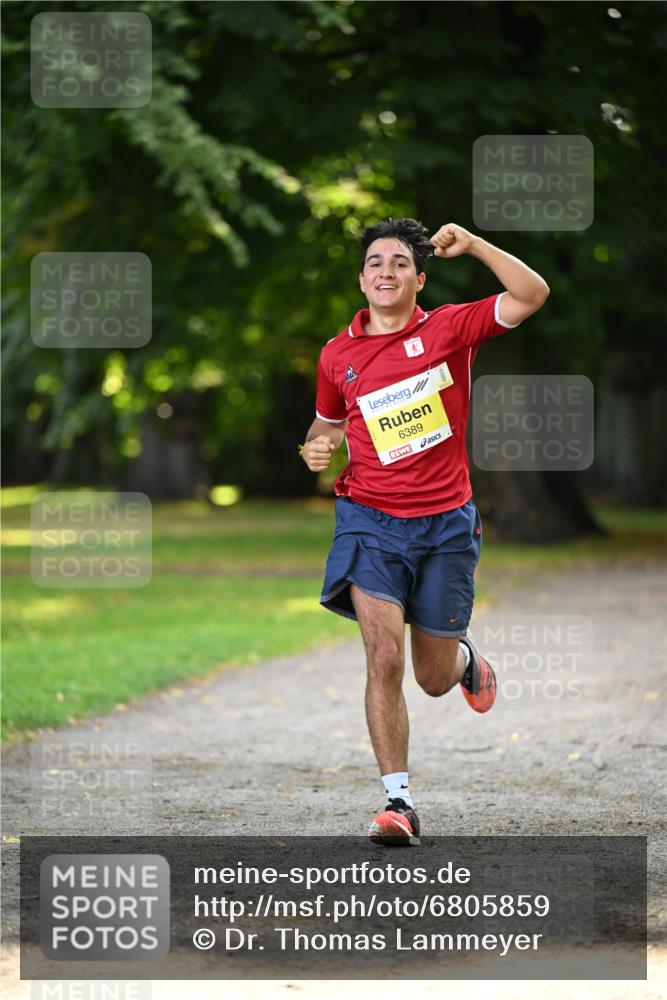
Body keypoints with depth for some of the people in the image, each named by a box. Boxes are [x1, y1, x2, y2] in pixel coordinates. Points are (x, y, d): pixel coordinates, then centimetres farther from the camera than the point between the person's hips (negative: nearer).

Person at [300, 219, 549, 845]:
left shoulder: (450, 329, -1)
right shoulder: (338, 354, 6)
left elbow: (532, 295, -11)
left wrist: (472, 245, -16)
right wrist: (316, 448, 1)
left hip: (445, 522, 0)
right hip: (370, 518, 0)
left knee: (434, 679, 8)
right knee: (384, 659, -16)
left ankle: (463, 655, 46)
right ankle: (397, 800, -9)